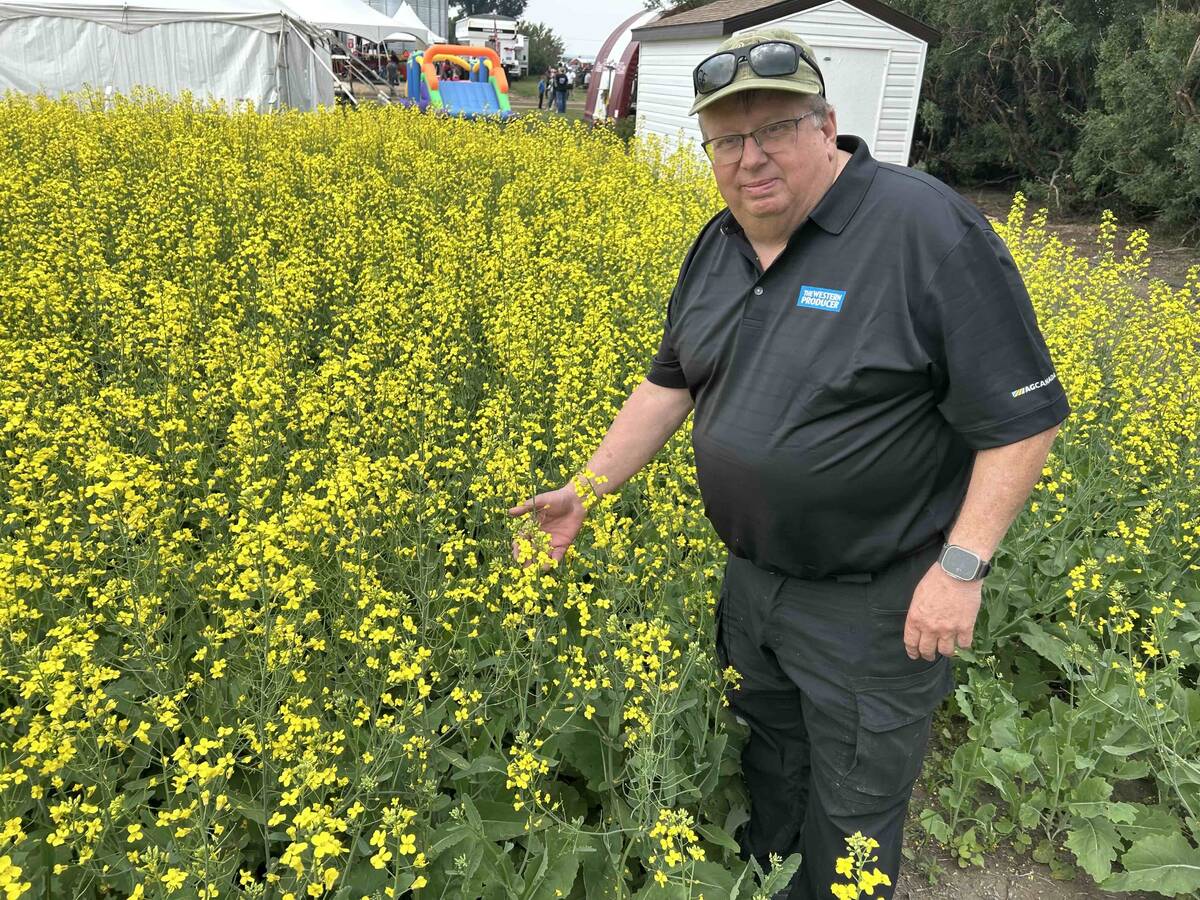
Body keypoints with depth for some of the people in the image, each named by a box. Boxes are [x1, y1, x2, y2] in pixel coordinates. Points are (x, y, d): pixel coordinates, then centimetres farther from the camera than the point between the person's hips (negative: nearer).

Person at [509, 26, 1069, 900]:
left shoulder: (931, 231, -21)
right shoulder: (719, 245, 1)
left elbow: (1024, 414, -18)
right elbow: (669, 384, 10)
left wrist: (962, 567, -21)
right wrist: (584, 490, 6)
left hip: (874, 603, -6)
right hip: (752, 577, 7)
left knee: (855, 798, 14)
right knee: (767, 750, 27)